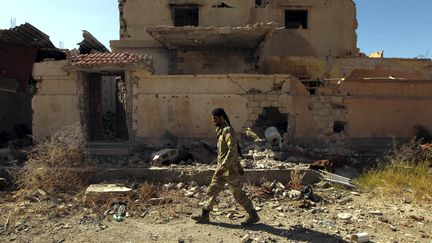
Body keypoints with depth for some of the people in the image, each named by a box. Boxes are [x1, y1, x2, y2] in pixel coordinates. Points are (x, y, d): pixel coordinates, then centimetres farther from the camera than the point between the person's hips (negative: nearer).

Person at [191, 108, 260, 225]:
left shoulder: (228, 131, -17)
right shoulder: (221, 131, 13)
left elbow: (233, 151, -25)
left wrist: (222, 167, -27)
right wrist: (238, 165, 23)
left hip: (229, 168, -9)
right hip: (222, 168, 9)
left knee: (238, 193, 1)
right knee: (212, 190, 10)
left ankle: (253, 216, 16)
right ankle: (204, 215, 19)